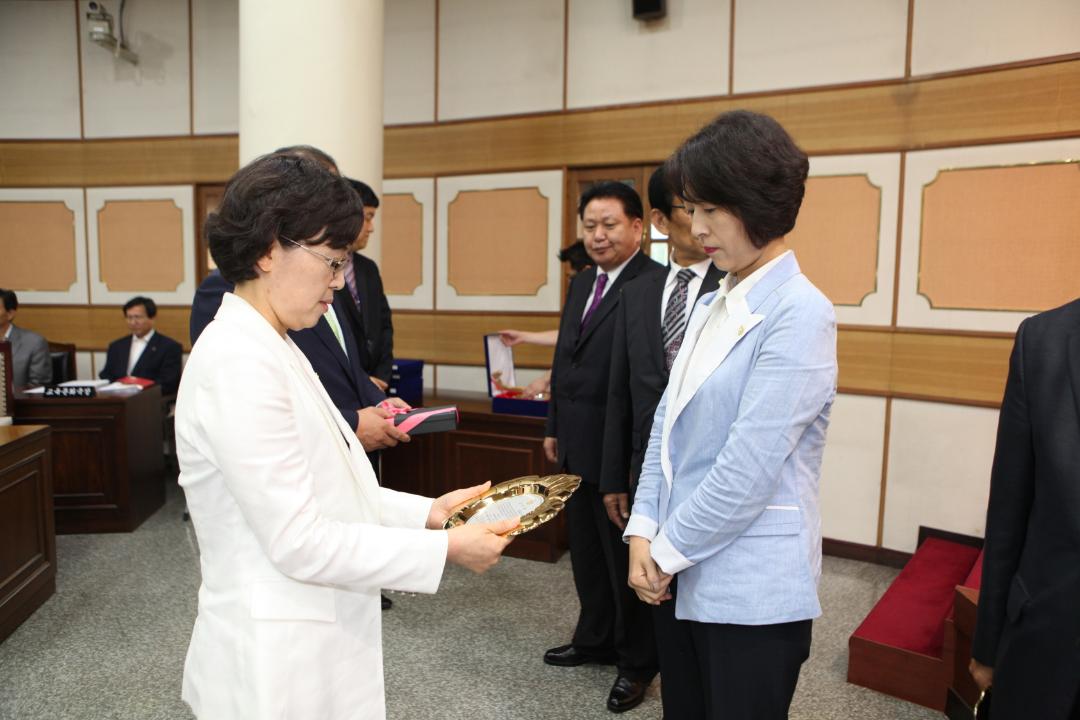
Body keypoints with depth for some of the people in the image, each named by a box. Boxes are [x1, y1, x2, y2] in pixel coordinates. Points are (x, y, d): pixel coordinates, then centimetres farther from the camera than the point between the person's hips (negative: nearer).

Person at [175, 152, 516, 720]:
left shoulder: (271, 350, 7)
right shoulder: (238, 363, -23)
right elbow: (299, 542, -24)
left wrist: (426, 512, 0)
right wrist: (447, 549, -19)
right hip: (278, 662, -9)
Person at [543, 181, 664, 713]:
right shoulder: (581, 283, 13)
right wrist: (555, 427, 18)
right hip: (577, 445, 8)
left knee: (628, 558, 8)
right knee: (585, 551, 19)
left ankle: (637, 662, 28)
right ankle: (595, 639, 39)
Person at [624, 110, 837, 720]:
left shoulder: (799, 313, -16)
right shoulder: (711, 306, 8)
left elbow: (750, 465, -20)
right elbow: (668, 425, 8)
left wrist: (668, 551, -12)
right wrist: (645, 532, -1)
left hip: (751, 592, -7)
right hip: (681, 574, 7)